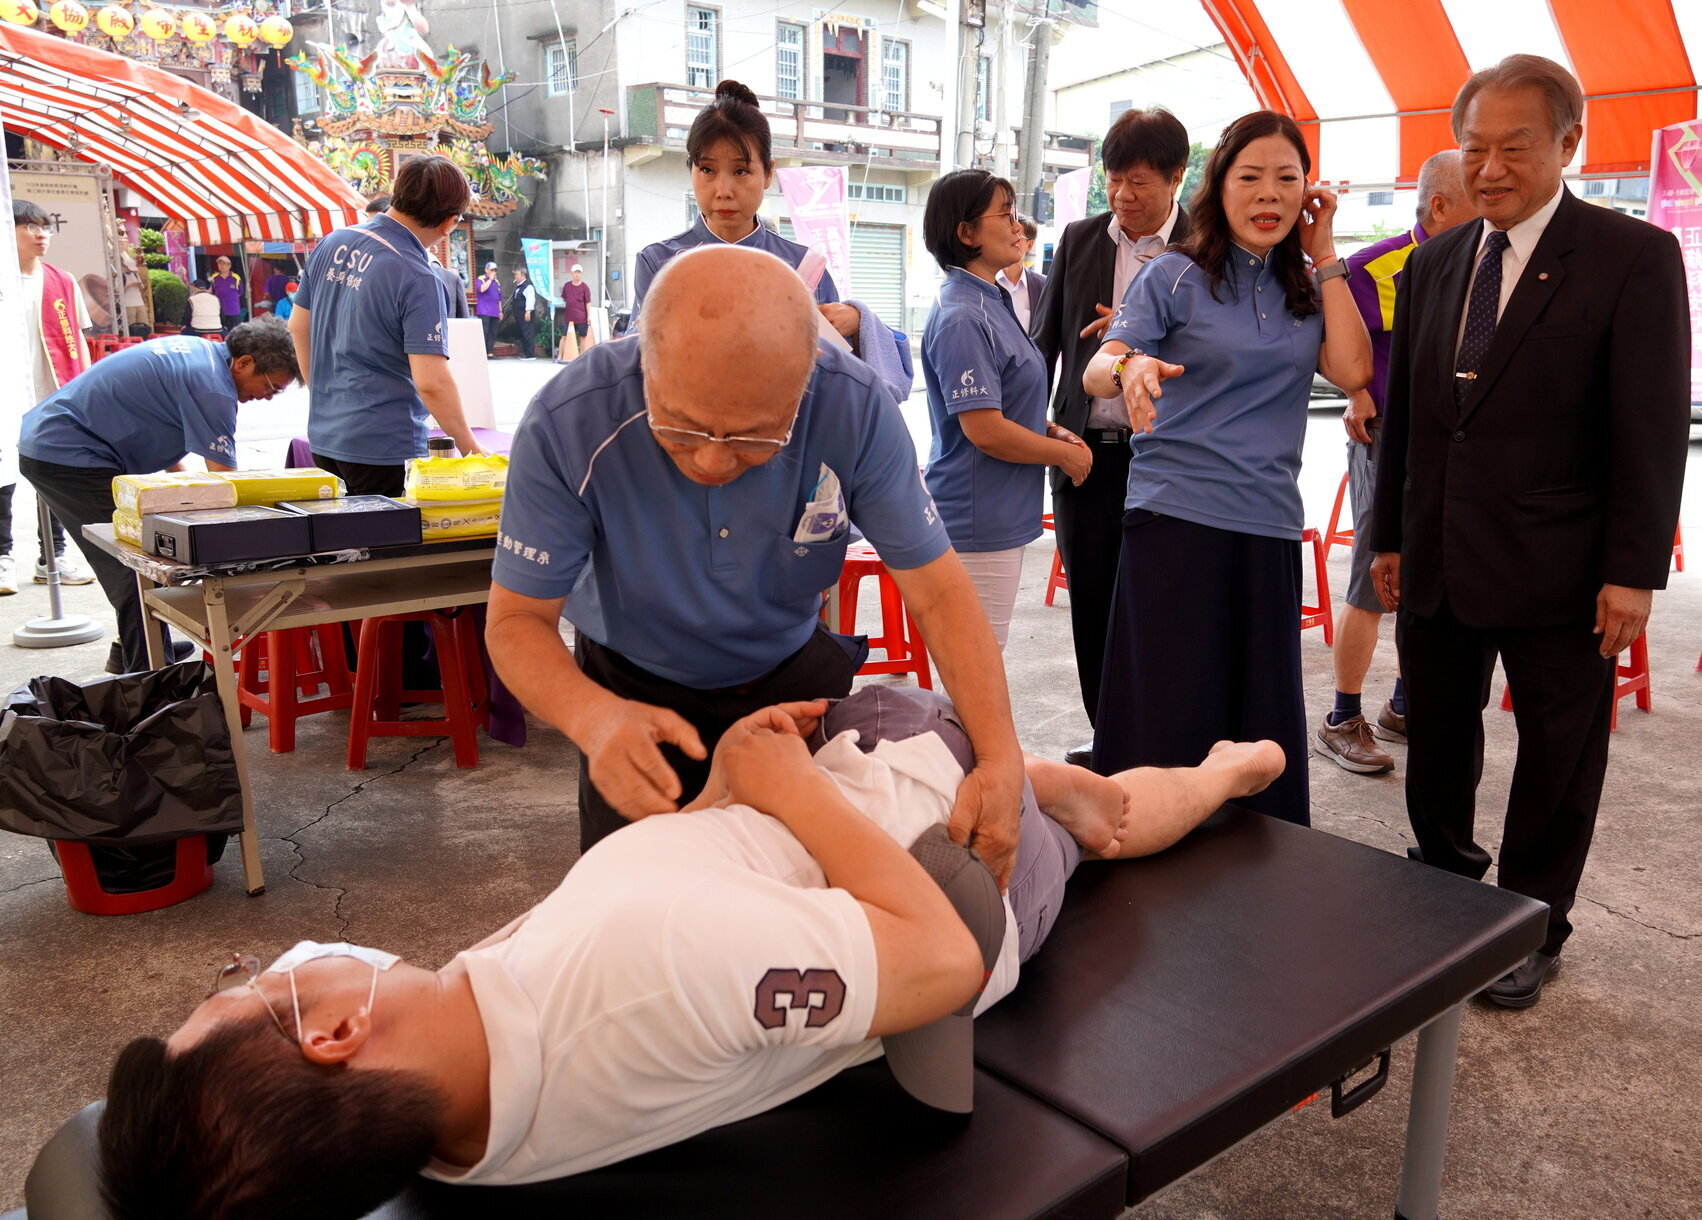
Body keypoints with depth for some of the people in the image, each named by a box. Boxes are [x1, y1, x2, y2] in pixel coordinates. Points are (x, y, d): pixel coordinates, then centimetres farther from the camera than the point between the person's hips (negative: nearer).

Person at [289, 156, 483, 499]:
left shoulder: (331, 245, 4)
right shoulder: (417, 280, -19)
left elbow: (298, 326, 16)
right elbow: (432, 382, -23)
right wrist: (469, 447, -12)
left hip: (323, 440, 8)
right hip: (385, 448, -8)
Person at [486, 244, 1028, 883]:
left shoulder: (855, 410, -30)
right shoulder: (568, 424, -33)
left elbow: (938, 592, -25)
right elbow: (518, 618, -25)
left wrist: (1001, 758, -37)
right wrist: (594, 718, -46)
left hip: (796, 674, 1)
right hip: (636, 687, -1)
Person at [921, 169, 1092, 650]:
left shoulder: (994, 301, 12)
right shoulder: (961, 318, -18)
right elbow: (985, 430, -22)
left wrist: (1051, 430, 6)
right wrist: (1065, 455, -8)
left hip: (1003, 516, 10)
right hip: (978, 521, -10)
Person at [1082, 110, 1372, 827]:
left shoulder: (1306, 288, 14)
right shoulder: (1176, 277, 1)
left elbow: (1352, 370, -3)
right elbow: (1095, 375, -10)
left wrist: (1323, 256, 1)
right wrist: (1129, 367, -34)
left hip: (1270, 525, 4)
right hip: (1176, 515, -4)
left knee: (1263, 723, 8)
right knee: (1168, 719, -3)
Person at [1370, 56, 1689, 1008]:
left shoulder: (1634, 257, -6)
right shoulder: (1435, 262, 9)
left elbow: (1653, 427, -10)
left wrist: (1633, 571, -14)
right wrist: (1391, 535, 10)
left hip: (1555, 569, -4)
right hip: (1438, 561, 5)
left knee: (1558, 755, 9)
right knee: (1437, 739, 15)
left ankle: (1534, 931, 26)